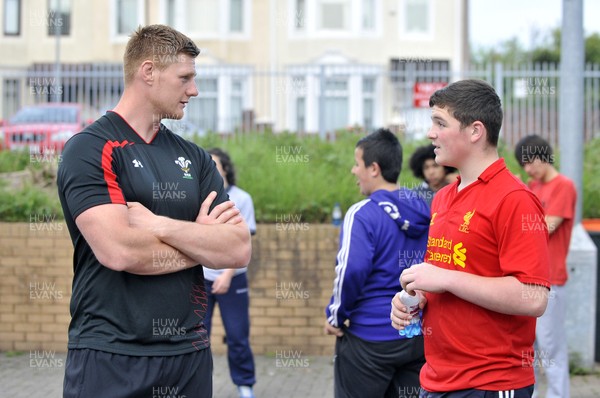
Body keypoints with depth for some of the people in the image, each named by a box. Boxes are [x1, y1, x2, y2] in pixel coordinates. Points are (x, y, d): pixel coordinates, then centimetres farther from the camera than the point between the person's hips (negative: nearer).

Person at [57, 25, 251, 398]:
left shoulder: (195, 158, 10)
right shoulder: (90, 149, -7)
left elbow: (240, 250, -1)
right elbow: (119, 251, -20)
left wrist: (158, 225, -13)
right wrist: (202, 240, -5)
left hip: (190, 352, 5)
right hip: (110, 355, -5)